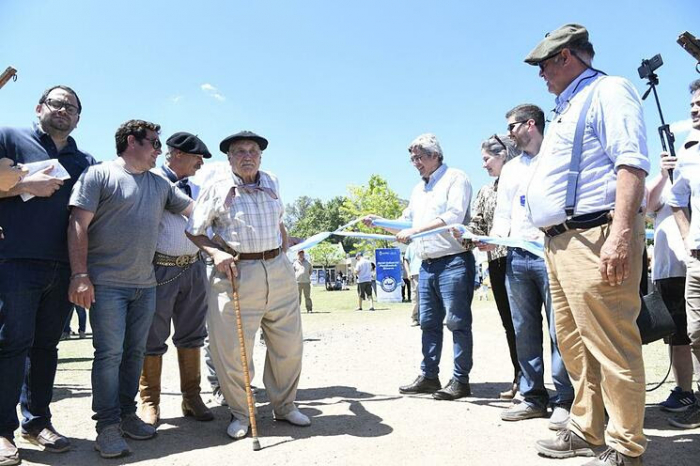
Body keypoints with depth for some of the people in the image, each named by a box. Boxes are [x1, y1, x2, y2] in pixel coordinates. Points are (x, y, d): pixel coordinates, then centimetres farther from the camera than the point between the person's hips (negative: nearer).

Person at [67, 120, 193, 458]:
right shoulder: (99, 175, -3)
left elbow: (195, 211, 19)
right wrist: (80, 275, -16)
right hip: (107, 284, -6)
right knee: (109, 353, -4)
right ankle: (108, 426, 6)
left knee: (135, 352, 11)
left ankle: (127, 414, 23)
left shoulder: (160, 184, 15)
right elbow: (78, 226, -9)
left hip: (145, 284, 6)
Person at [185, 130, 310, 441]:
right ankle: (239, 414, 22)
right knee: (233, 351, -1)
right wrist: (215, 253, -14)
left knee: (289, 345, 11)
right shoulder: (217, 191, -1)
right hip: (236, 274, -4)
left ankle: (284, 406, 31)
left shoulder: (272, 183, 11)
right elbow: (193, 232, 3)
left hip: (279, 271, 4)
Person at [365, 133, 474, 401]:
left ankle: (461, 380, 3)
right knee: (429, 323, 10)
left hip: (453, 262, -8)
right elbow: (406, 223, 27)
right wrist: (378, 222, 11)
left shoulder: (456, 178, -2)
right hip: (427, 265, 8)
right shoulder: (418, 190, 23)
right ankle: (428, 376, 18)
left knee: (457, 322, -4)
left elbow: (454, 216, -17)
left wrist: (414, 230, -19)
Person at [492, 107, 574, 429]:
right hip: (516, 256, 6)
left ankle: (564, 400, 6)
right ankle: (533, 396, 17)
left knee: (559, 328, -3)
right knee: (524, 330, 8)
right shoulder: (510, 169, 23)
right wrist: (495, 239, 3)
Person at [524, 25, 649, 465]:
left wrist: (621, 233, -26)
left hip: (594, 238, -10)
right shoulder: (567, 109, 26)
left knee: (611, 347, -6)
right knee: (573, 343, 13)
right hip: (561, 242, 10)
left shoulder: (608, 91, -2)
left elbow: (632, 164, -16)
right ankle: (585, 430, 24)